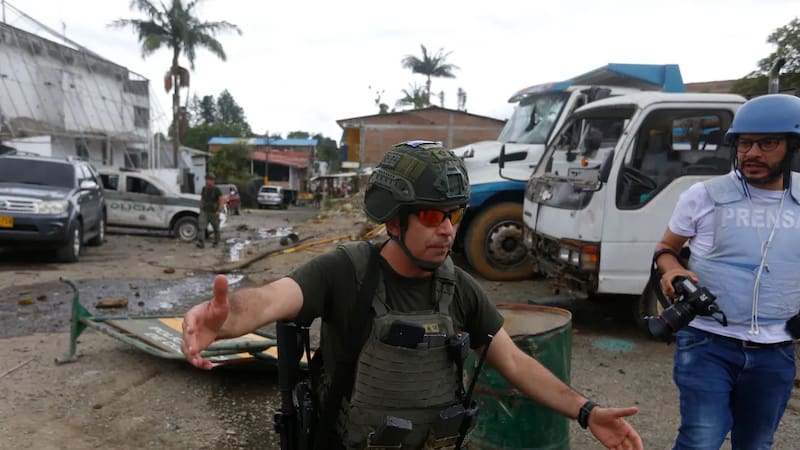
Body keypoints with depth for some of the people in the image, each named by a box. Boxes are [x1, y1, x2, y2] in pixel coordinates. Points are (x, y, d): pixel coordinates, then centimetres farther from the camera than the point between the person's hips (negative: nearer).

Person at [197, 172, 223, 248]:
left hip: (213, 213, -3)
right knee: (201, 226, -16)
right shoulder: (204, 188, 2)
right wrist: (201, 208, 11)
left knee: (216, 228, 13)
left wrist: (219, 211, -21)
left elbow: (222, 201, -15)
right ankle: (201, 243, -23)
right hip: (204, 212, 3)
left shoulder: (217, 189, -12)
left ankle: (216, 242, 33)